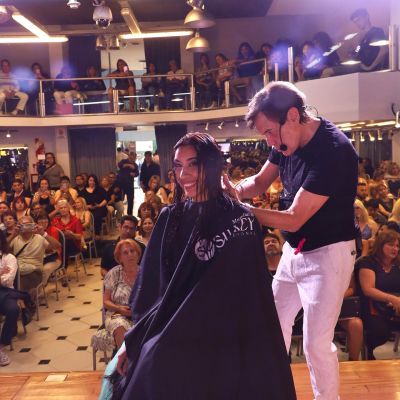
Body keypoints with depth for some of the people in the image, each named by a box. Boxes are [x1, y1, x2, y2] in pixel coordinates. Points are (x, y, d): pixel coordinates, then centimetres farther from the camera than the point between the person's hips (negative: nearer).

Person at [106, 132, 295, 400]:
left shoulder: (239, 220, -9)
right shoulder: (170, 217, 5)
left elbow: (243, 296, -9)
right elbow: (149, 283, 9)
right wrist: (134, 340, 5)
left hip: (217, 337, -4)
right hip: (166, 332, 4)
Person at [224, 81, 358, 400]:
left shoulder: (334, 151, -27)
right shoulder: (288, 138, -2)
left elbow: (294, 218, -27)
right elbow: (260, 182, 7)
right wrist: (236, 191, -15)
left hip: (328, 253, -8)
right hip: (294, 250, 8)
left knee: (316, 342, -1)